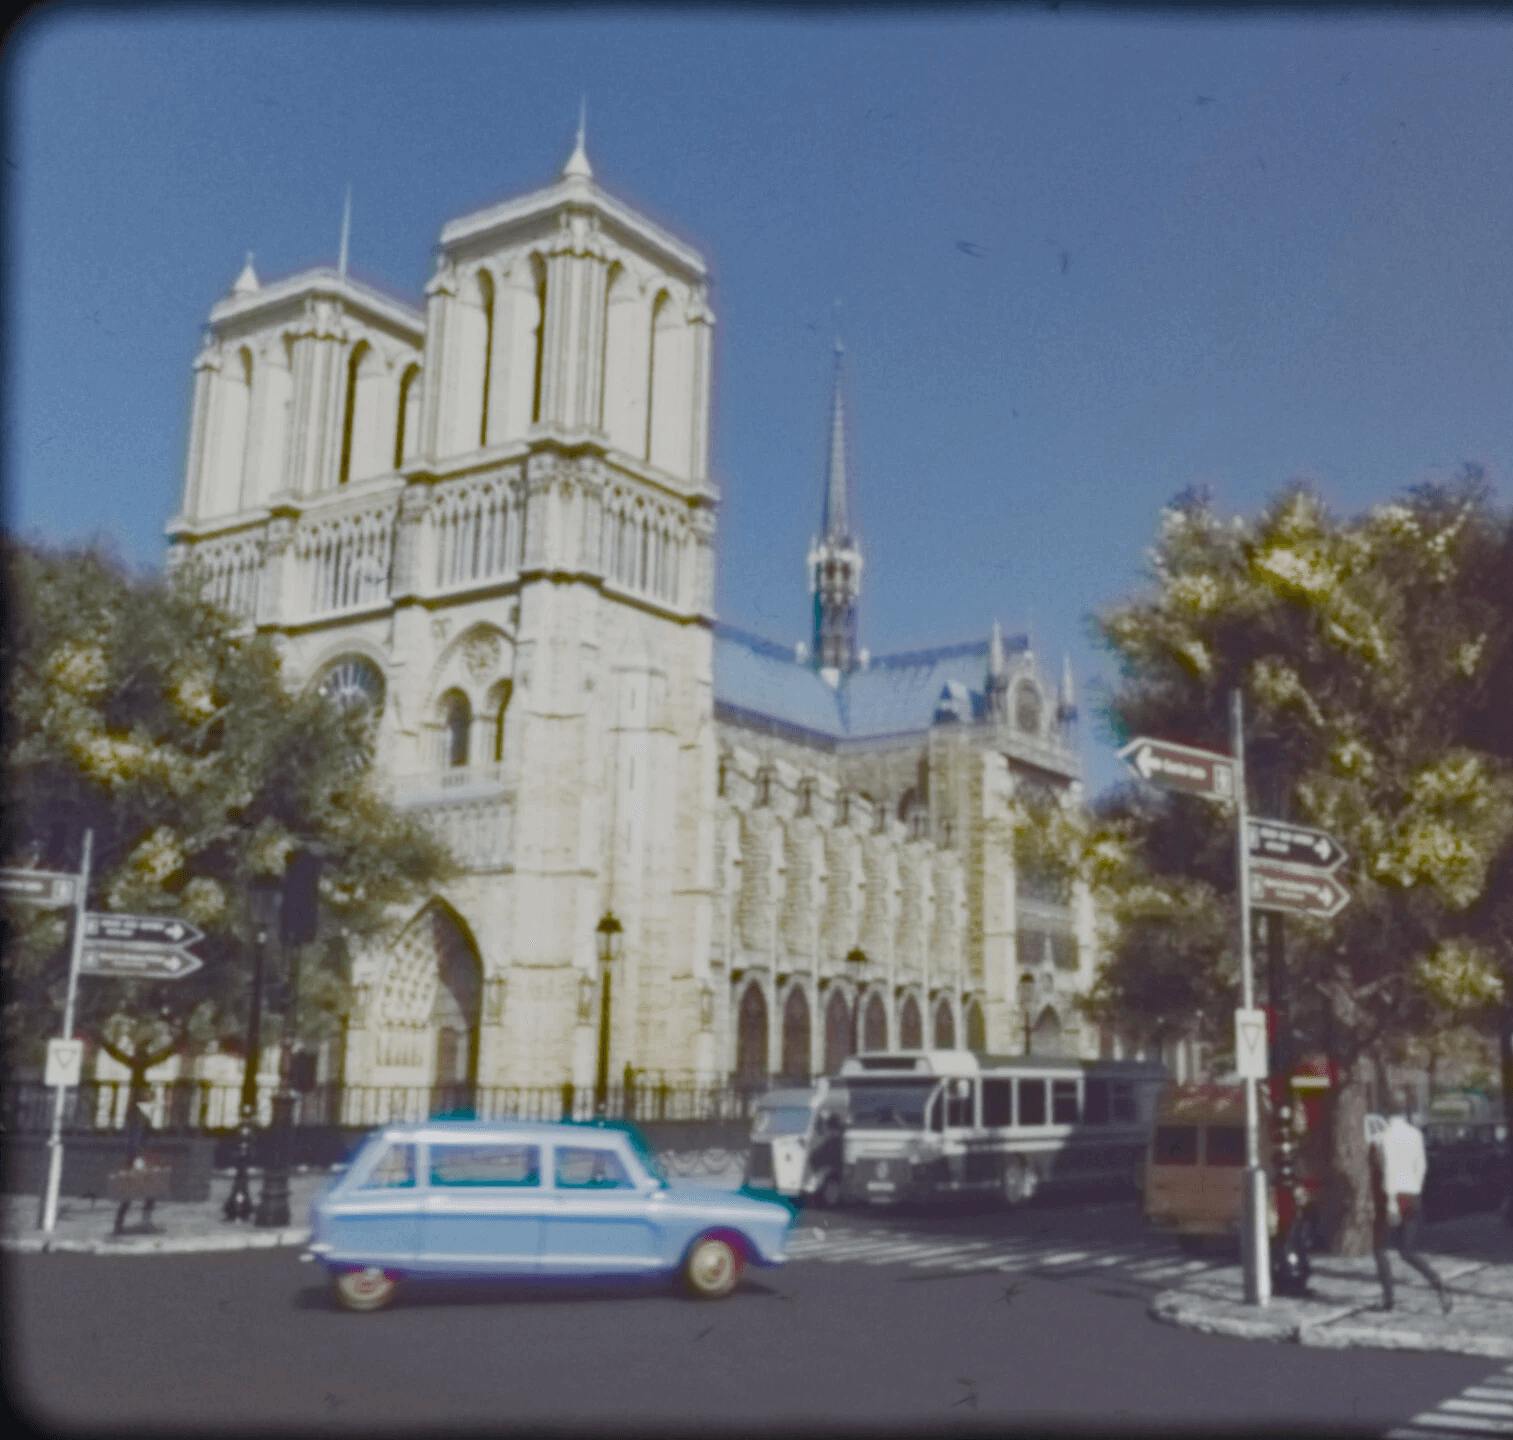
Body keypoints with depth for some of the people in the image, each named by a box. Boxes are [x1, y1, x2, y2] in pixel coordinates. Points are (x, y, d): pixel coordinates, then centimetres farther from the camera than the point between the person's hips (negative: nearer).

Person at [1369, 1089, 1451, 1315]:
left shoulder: (1383, 1138, -12)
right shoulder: (1415, 1134, 5)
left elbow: (1389, 1170, -14)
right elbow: (1421, 1165, 12)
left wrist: (1391, 1202, -10)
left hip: (1391, 1197, -5)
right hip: (1412, 1197, 5)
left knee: (1379, 1247, 14)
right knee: (1408, 1252, 14)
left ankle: (1387, 1298, 12)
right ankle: (1439, 1286, -9)